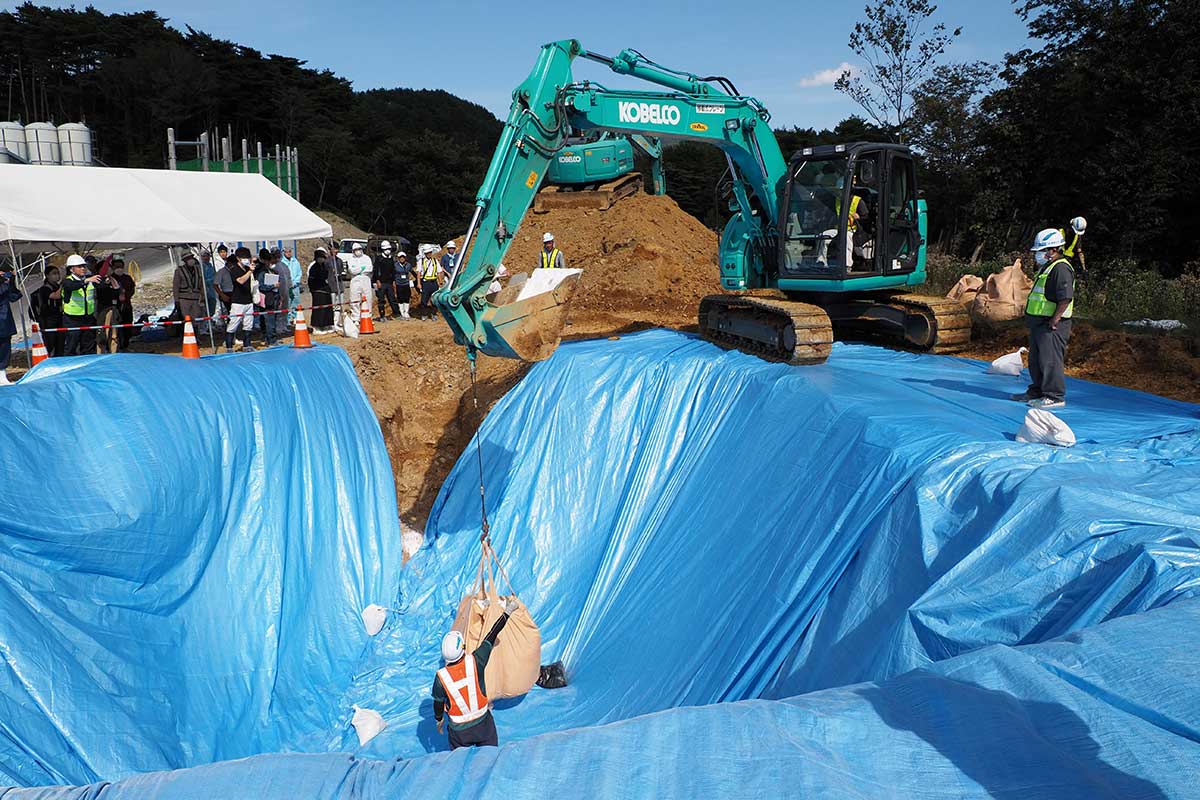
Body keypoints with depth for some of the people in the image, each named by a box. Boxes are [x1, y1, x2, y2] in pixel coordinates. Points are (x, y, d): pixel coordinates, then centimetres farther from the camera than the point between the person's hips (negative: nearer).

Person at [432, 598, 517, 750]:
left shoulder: (441, 677, -22)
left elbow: (438, 703, -5)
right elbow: (492, 635, -13)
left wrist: (439, 720, 17)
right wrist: (508, 611, -3)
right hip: (483, 724, 0)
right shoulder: (476, 662, -24)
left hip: (459, 730, 0)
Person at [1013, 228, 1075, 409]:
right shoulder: (1047, 267, 18)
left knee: (1050, 360, -7)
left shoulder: (1061, 268, -16)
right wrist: (1032, 319, 20)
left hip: (1051, 326, -11)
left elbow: (1066, 298, -24)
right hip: (1039, 323, 11)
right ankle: (1036, 391, 29)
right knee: (1036, 359, 18)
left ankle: (1055, 396, -2)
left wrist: (1054, 320, -24)